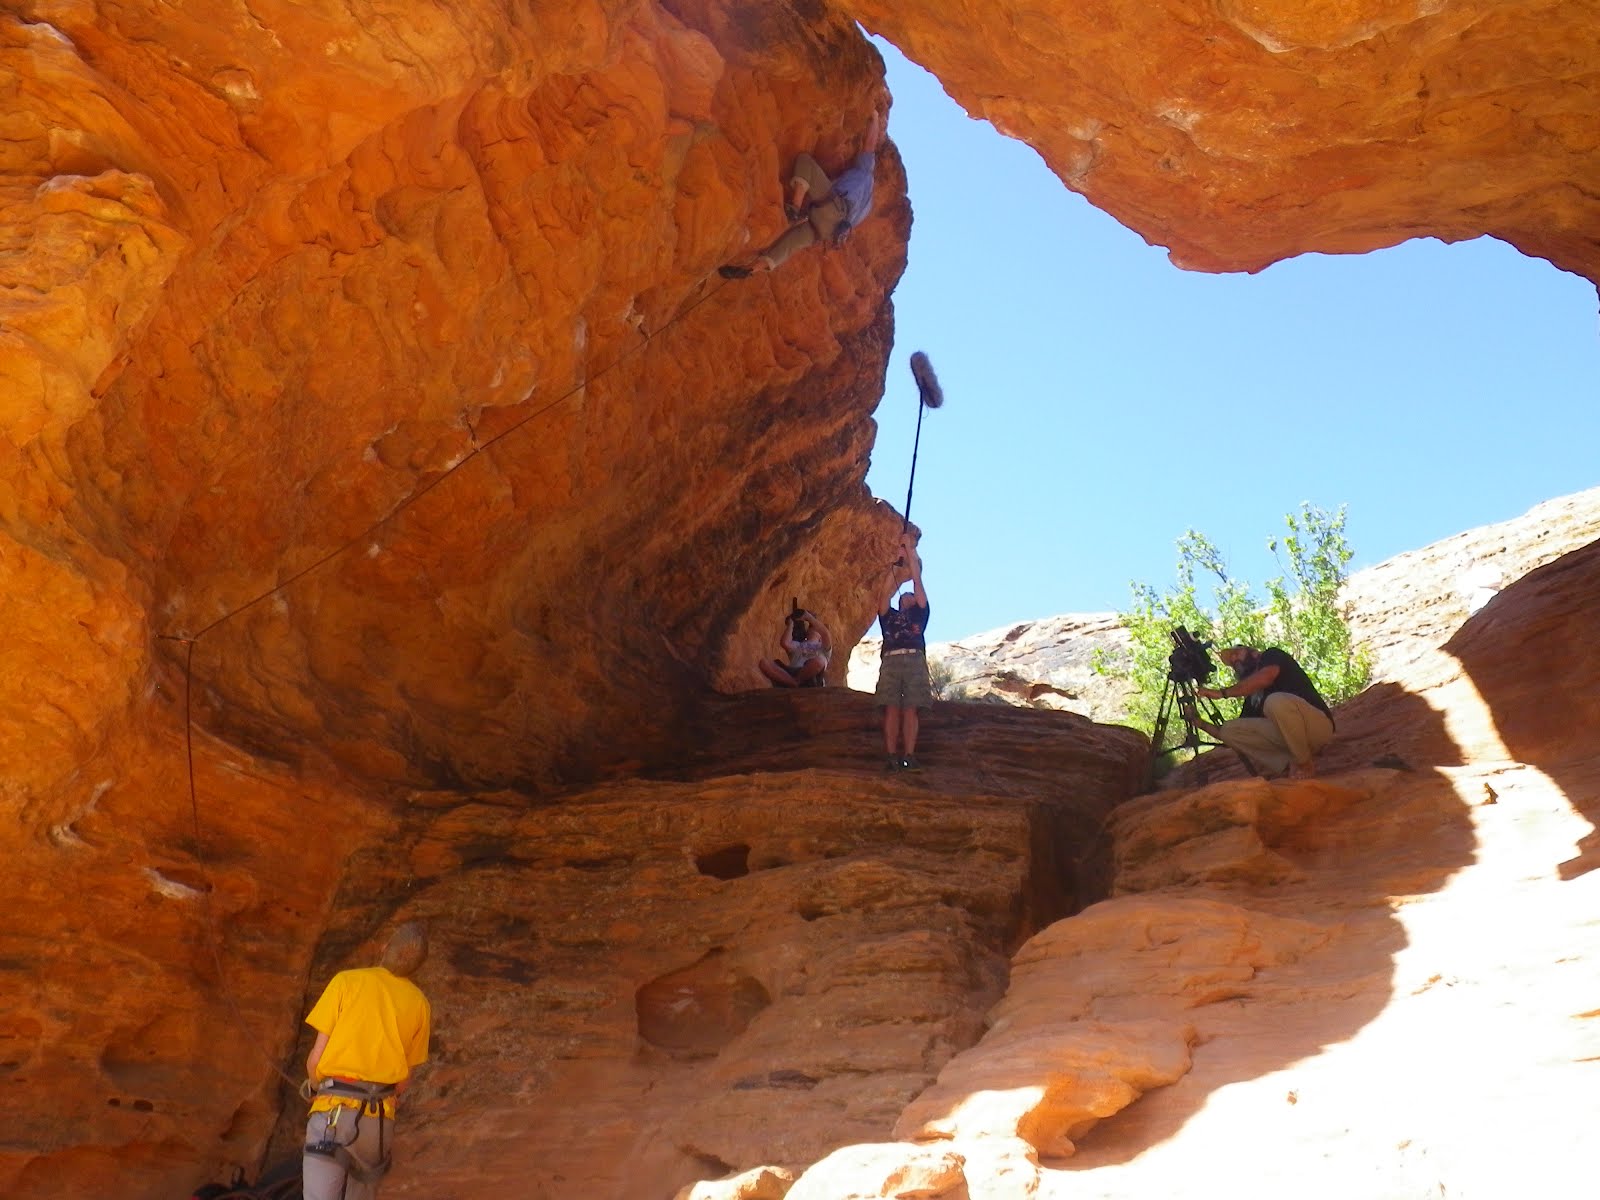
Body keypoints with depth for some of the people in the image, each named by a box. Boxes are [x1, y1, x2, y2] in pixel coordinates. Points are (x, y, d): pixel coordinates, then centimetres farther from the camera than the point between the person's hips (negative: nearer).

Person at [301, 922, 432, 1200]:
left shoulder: (346, 981, -2)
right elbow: (404, 1081, 9)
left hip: (334, 1113, -3)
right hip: (380, 1119, 4)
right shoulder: (419, 1004, 6)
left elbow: (316, 1058, -3)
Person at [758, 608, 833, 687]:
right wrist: (791, 624, 22)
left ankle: (795, 682, -19)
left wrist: (809, 617, 9)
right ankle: (793, 684, -32)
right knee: (764, 663, -22)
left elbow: (826, 635, 2)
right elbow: (784, 643, 9)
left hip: (811, 678, -3)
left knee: (818, 661, -39)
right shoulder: (797, 645, 34)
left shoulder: (823, 647, 28)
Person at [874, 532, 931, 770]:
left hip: (915, 661, 0)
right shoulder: (888, 615, 29)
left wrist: (910, 549, 20)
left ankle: (909, 757, -12)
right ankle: (892, 757, -14)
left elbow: (917, 580, 21)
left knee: (910, 710, -7)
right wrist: (897, 564, 15)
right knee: (891, 710, -9)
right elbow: (887, 591, 17)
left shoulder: (920, 613, 25)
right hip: (891, 661, 1)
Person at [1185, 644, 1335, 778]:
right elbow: (1235, 733, 20)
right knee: (1229, 730, 0)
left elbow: (1266, 677, -20)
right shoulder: (1252, 697, 21)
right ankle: (1289, 764, -11)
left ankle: (1305, 765, -15)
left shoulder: (1272, 655, 4)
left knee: (1277, 701, -36)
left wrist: (1222, 692, -17)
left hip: (1317, 726, -7)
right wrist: (1201, 724, 12)